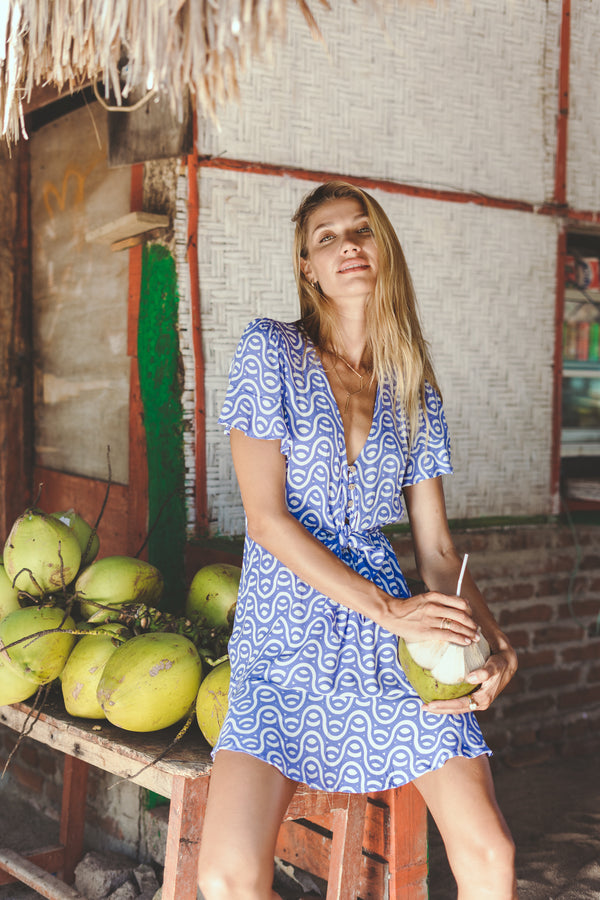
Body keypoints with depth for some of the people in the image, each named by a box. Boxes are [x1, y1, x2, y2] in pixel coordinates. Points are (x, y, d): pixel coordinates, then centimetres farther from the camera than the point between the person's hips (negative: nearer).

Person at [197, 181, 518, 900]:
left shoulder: (414, 391, 10)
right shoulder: (269, 350, -2)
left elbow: (435, 545, 9)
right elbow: (267, 520, -9)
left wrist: (492, 638, -9)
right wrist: (386, 609, -15)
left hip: (394, 641, 3)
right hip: (285, 641, -3)